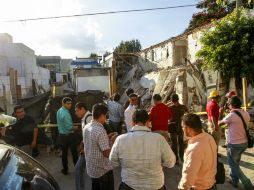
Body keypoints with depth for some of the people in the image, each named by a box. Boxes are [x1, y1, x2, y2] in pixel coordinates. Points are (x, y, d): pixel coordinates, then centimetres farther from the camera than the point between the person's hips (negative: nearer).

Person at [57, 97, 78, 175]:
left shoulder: (59, 111, 4)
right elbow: (69, 127, -25)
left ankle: (65, 170, 24)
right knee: (74, 152, 7)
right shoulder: (65, 114, -25)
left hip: (61, 135, 8)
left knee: (64, 152, 14)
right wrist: (74, 127, -6)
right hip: (69, 135, -8)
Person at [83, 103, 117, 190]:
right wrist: (112, 141, -10)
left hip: (91, 168, 8)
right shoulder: (101, 130, -27)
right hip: (103, 170, -7)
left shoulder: (86, 127, -2)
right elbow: (107, 153, -25)